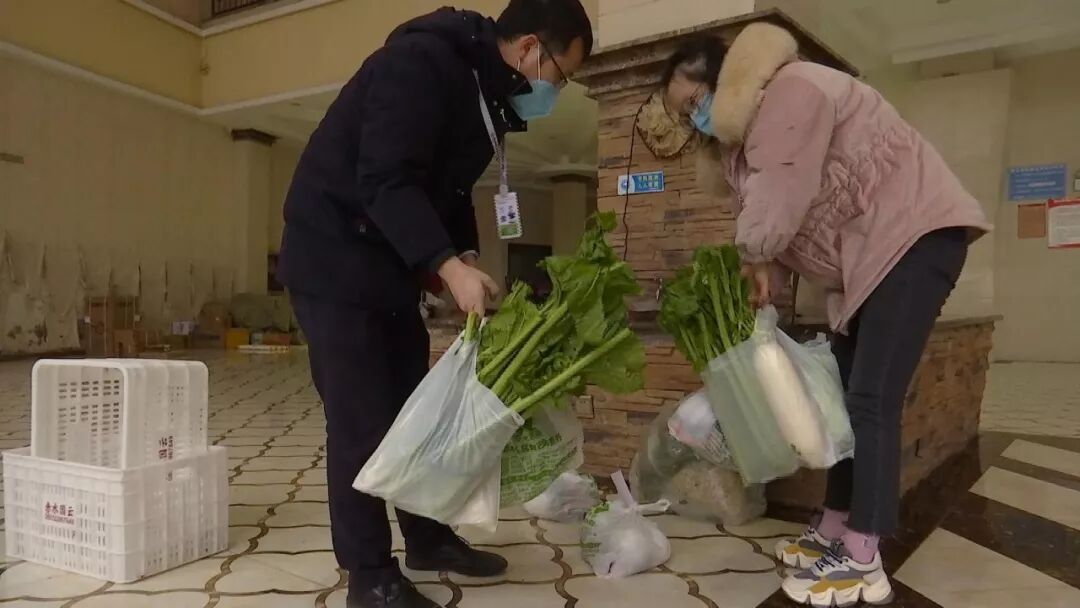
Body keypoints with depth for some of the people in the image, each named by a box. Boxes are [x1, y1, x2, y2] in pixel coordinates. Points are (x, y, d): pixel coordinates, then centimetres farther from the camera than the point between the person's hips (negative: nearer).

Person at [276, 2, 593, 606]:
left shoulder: (481, 88, 10)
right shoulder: (423, 61, -20)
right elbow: (385, 179, -28)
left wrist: (468, 260, 1)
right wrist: (450, 266, -34)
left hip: (390, 261, 9)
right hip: (334, 257, -9)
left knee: (412, 406, 12)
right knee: (362, 417, -7)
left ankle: (428, 538, 26)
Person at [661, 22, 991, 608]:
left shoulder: (784, 90, -17)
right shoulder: (745, 132, 14)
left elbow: (781, 199, -24)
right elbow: (777, 225, 9)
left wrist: (755, 258, -7)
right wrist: (766, 274, -10)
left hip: (914, 233, -10)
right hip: (868, 254, 11)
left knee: (871, 399, -14)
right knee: (845, 394, 10)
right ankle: (834, 528, 19)